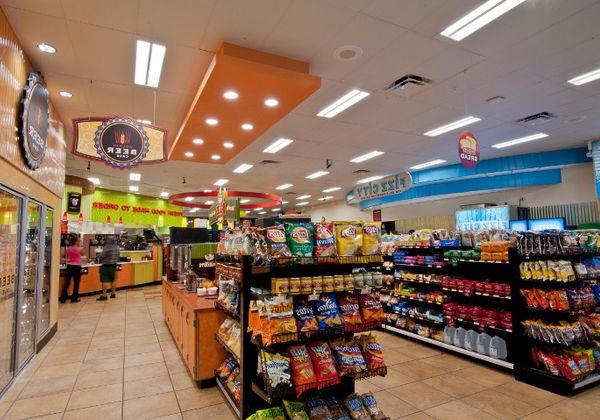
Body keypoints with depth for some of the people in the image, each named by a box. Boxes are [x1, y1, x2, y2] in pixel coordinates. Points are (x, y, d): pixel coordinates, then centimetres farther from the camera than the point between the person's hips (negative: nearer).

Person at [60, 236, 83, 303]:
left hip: (69, 266, 4)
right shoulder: (79, 249, -9)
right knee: (76, 282, 5)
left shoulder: (68, 248, 1)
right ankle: (74, 298, 9)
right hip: (77, 266, -4)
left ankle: (63, 298, 12)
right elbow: (82, 254, 11)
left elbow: (63, 255, 14)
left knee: (67, 282, 10)